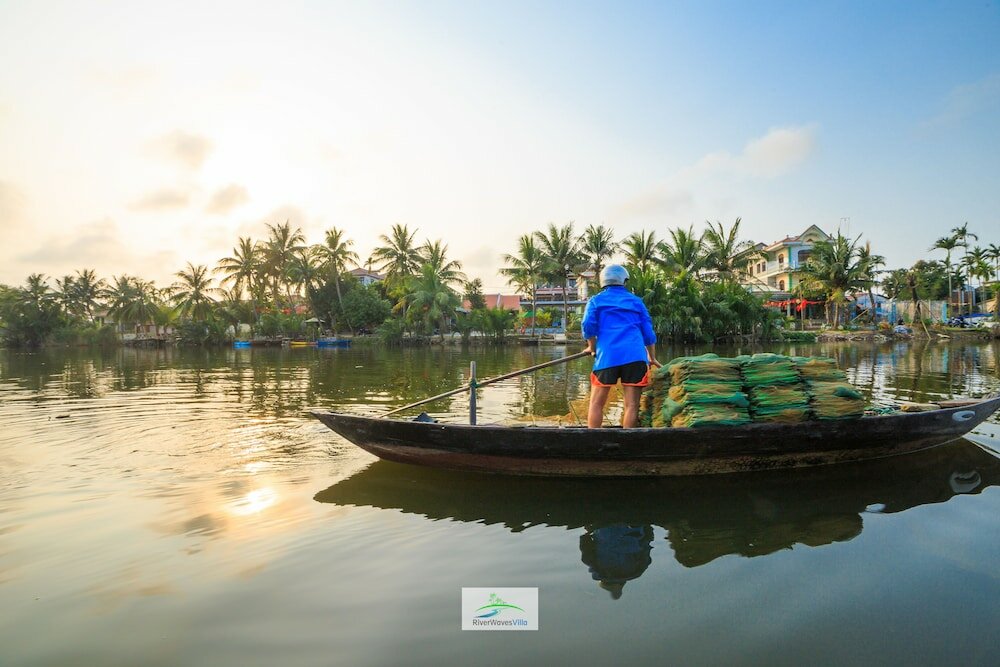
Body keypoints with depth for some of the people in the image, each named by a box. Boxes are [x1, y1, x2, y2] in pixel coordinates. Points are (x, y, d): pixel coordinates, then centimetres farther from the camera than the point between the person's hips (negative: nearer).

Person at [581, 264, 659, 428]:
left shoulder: (596, 300, 14)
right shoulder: (636, 301, 20)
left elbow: (588, 325, -2)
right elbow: (648, 332, 18)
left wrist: (592, 347, 13)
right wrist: (652, 357, 28)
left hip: (607, 355, -1)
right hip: (635, 355, 1)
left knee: (596, 403, 4)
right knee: (632, 405, 1)